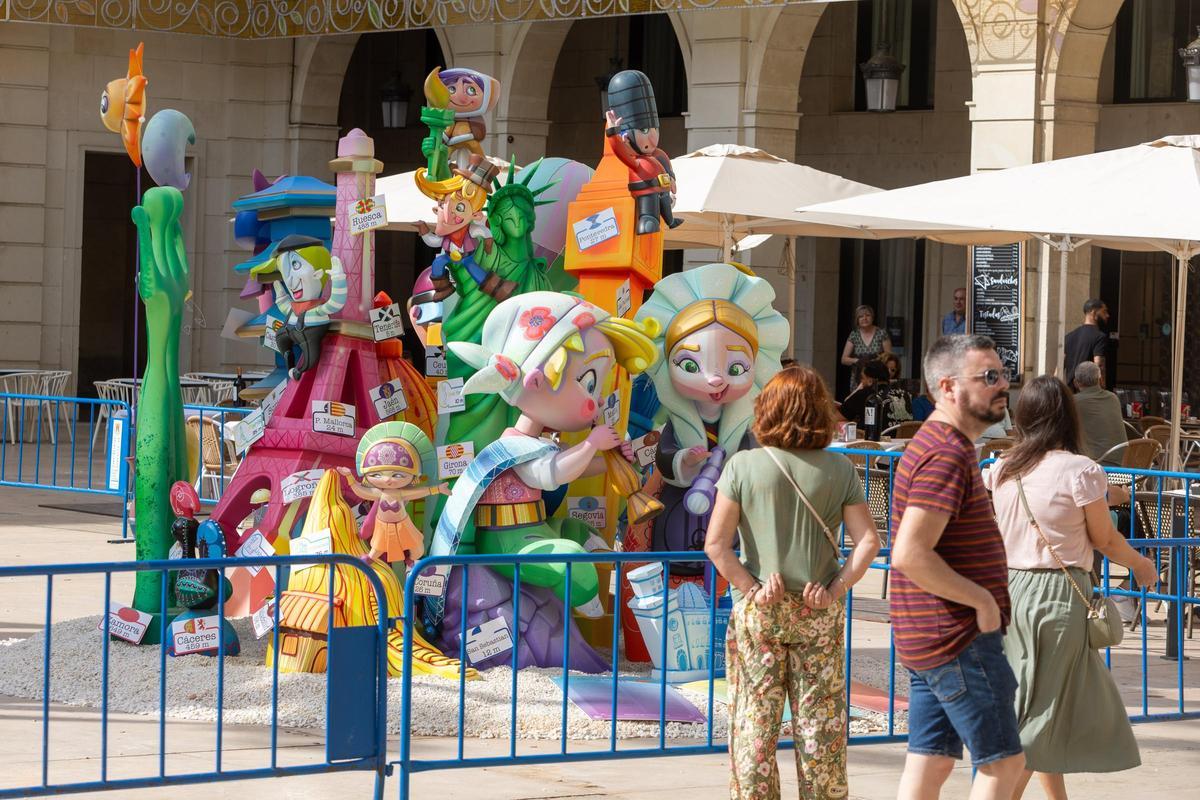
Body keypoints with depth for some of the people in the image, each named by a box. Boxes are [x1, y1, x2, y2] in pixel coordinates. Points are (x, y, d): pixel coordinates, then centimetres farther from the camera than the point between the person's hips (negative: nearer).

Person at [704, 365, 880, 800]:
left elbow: (716, 543, -12)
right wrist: (836, 588, -3)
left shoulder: (744, 465, -7)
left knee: (754, 721, 5)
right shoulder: (838, 469, -2)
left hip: (757, 612, -1)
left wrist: (750, 587, -6)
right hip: (819, 615, 1)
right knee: (820, 724, 8)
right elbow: (867, 541, -6)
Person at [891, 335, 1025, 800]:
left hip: (928, 639, 10)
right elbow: (910, 554, -27)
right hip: (960, 639, -10)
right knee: (1003, 761, -3)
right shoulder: (947, 456, -18)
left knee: (930, 763, 9)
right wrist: (982, 600, -18)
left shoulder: (934, 445, 16)